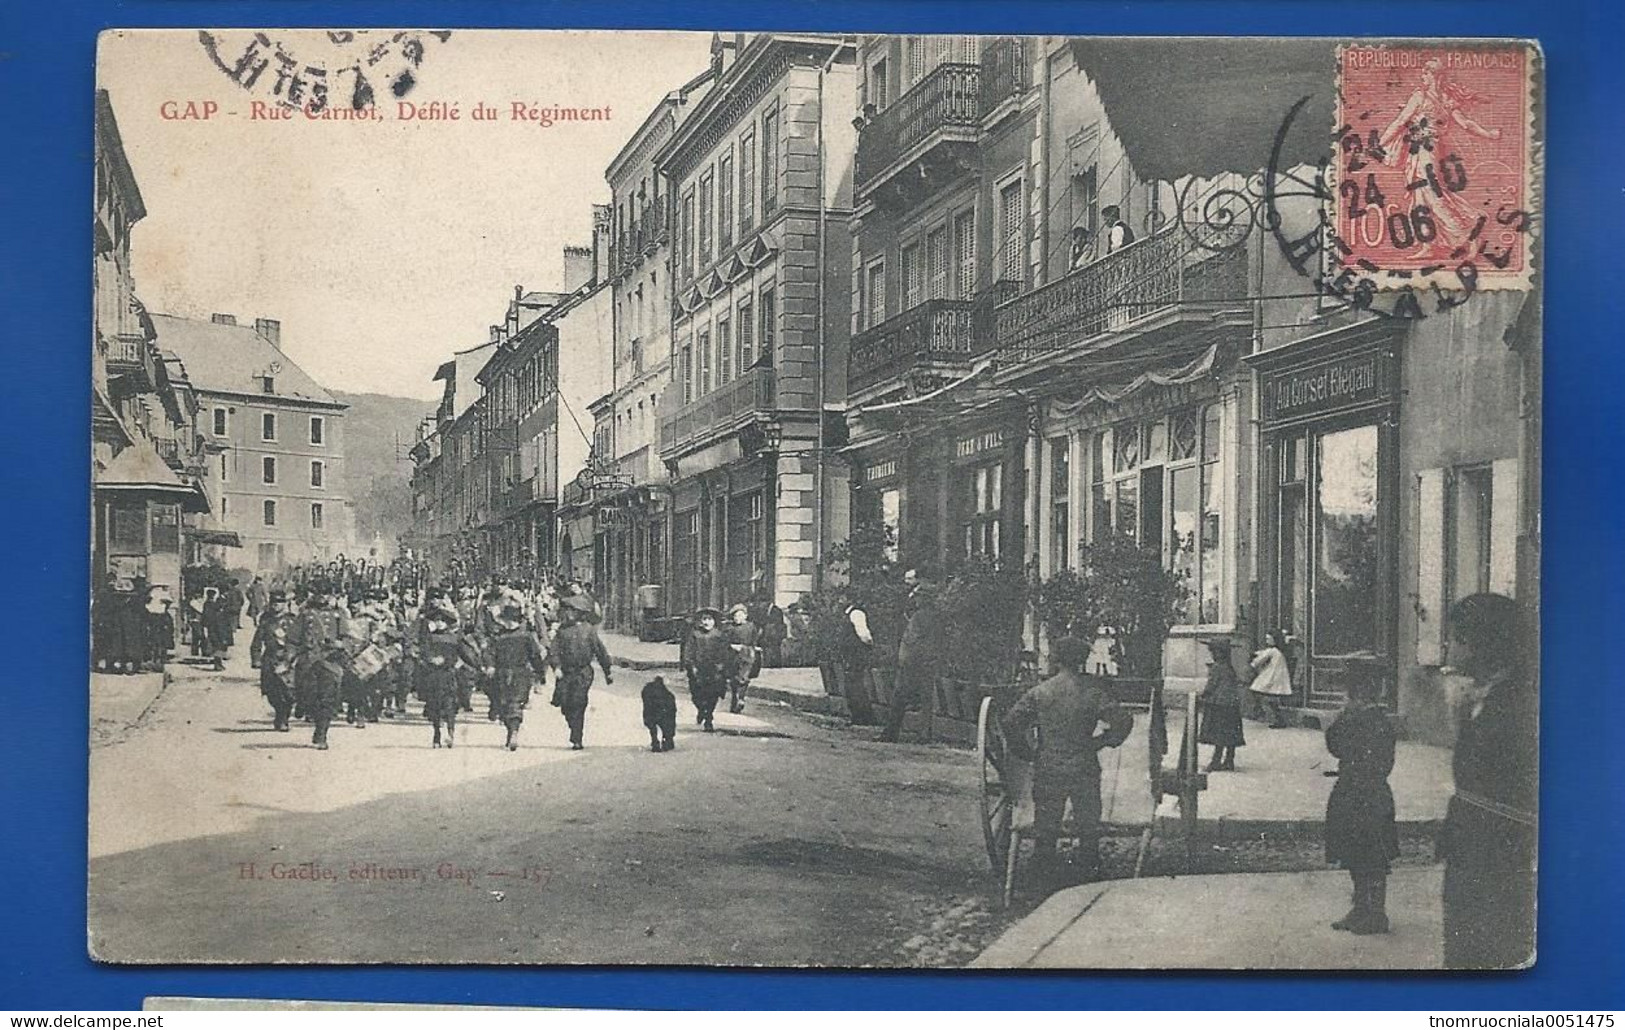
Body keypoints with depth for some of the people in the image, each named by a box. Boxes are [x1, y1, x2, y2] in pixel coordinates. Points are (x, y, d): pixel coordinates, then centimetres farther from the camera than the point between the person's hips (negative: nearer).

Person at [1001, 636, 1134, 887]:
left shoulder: (1040, 691, -4)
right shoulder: (1092, 690, -8)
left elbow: (1009, 722, -7)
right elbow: (1123, 720, -13)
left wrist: (1026, 751, 4)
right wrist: (1105, 741, 2)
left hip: (1047, 770, 1)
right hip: (1084, 769, -1)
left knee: (1045, 824, 14)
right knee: (1088, 823, 16)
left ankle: (1043, 870, 20)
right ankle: (1089, 867, 22)